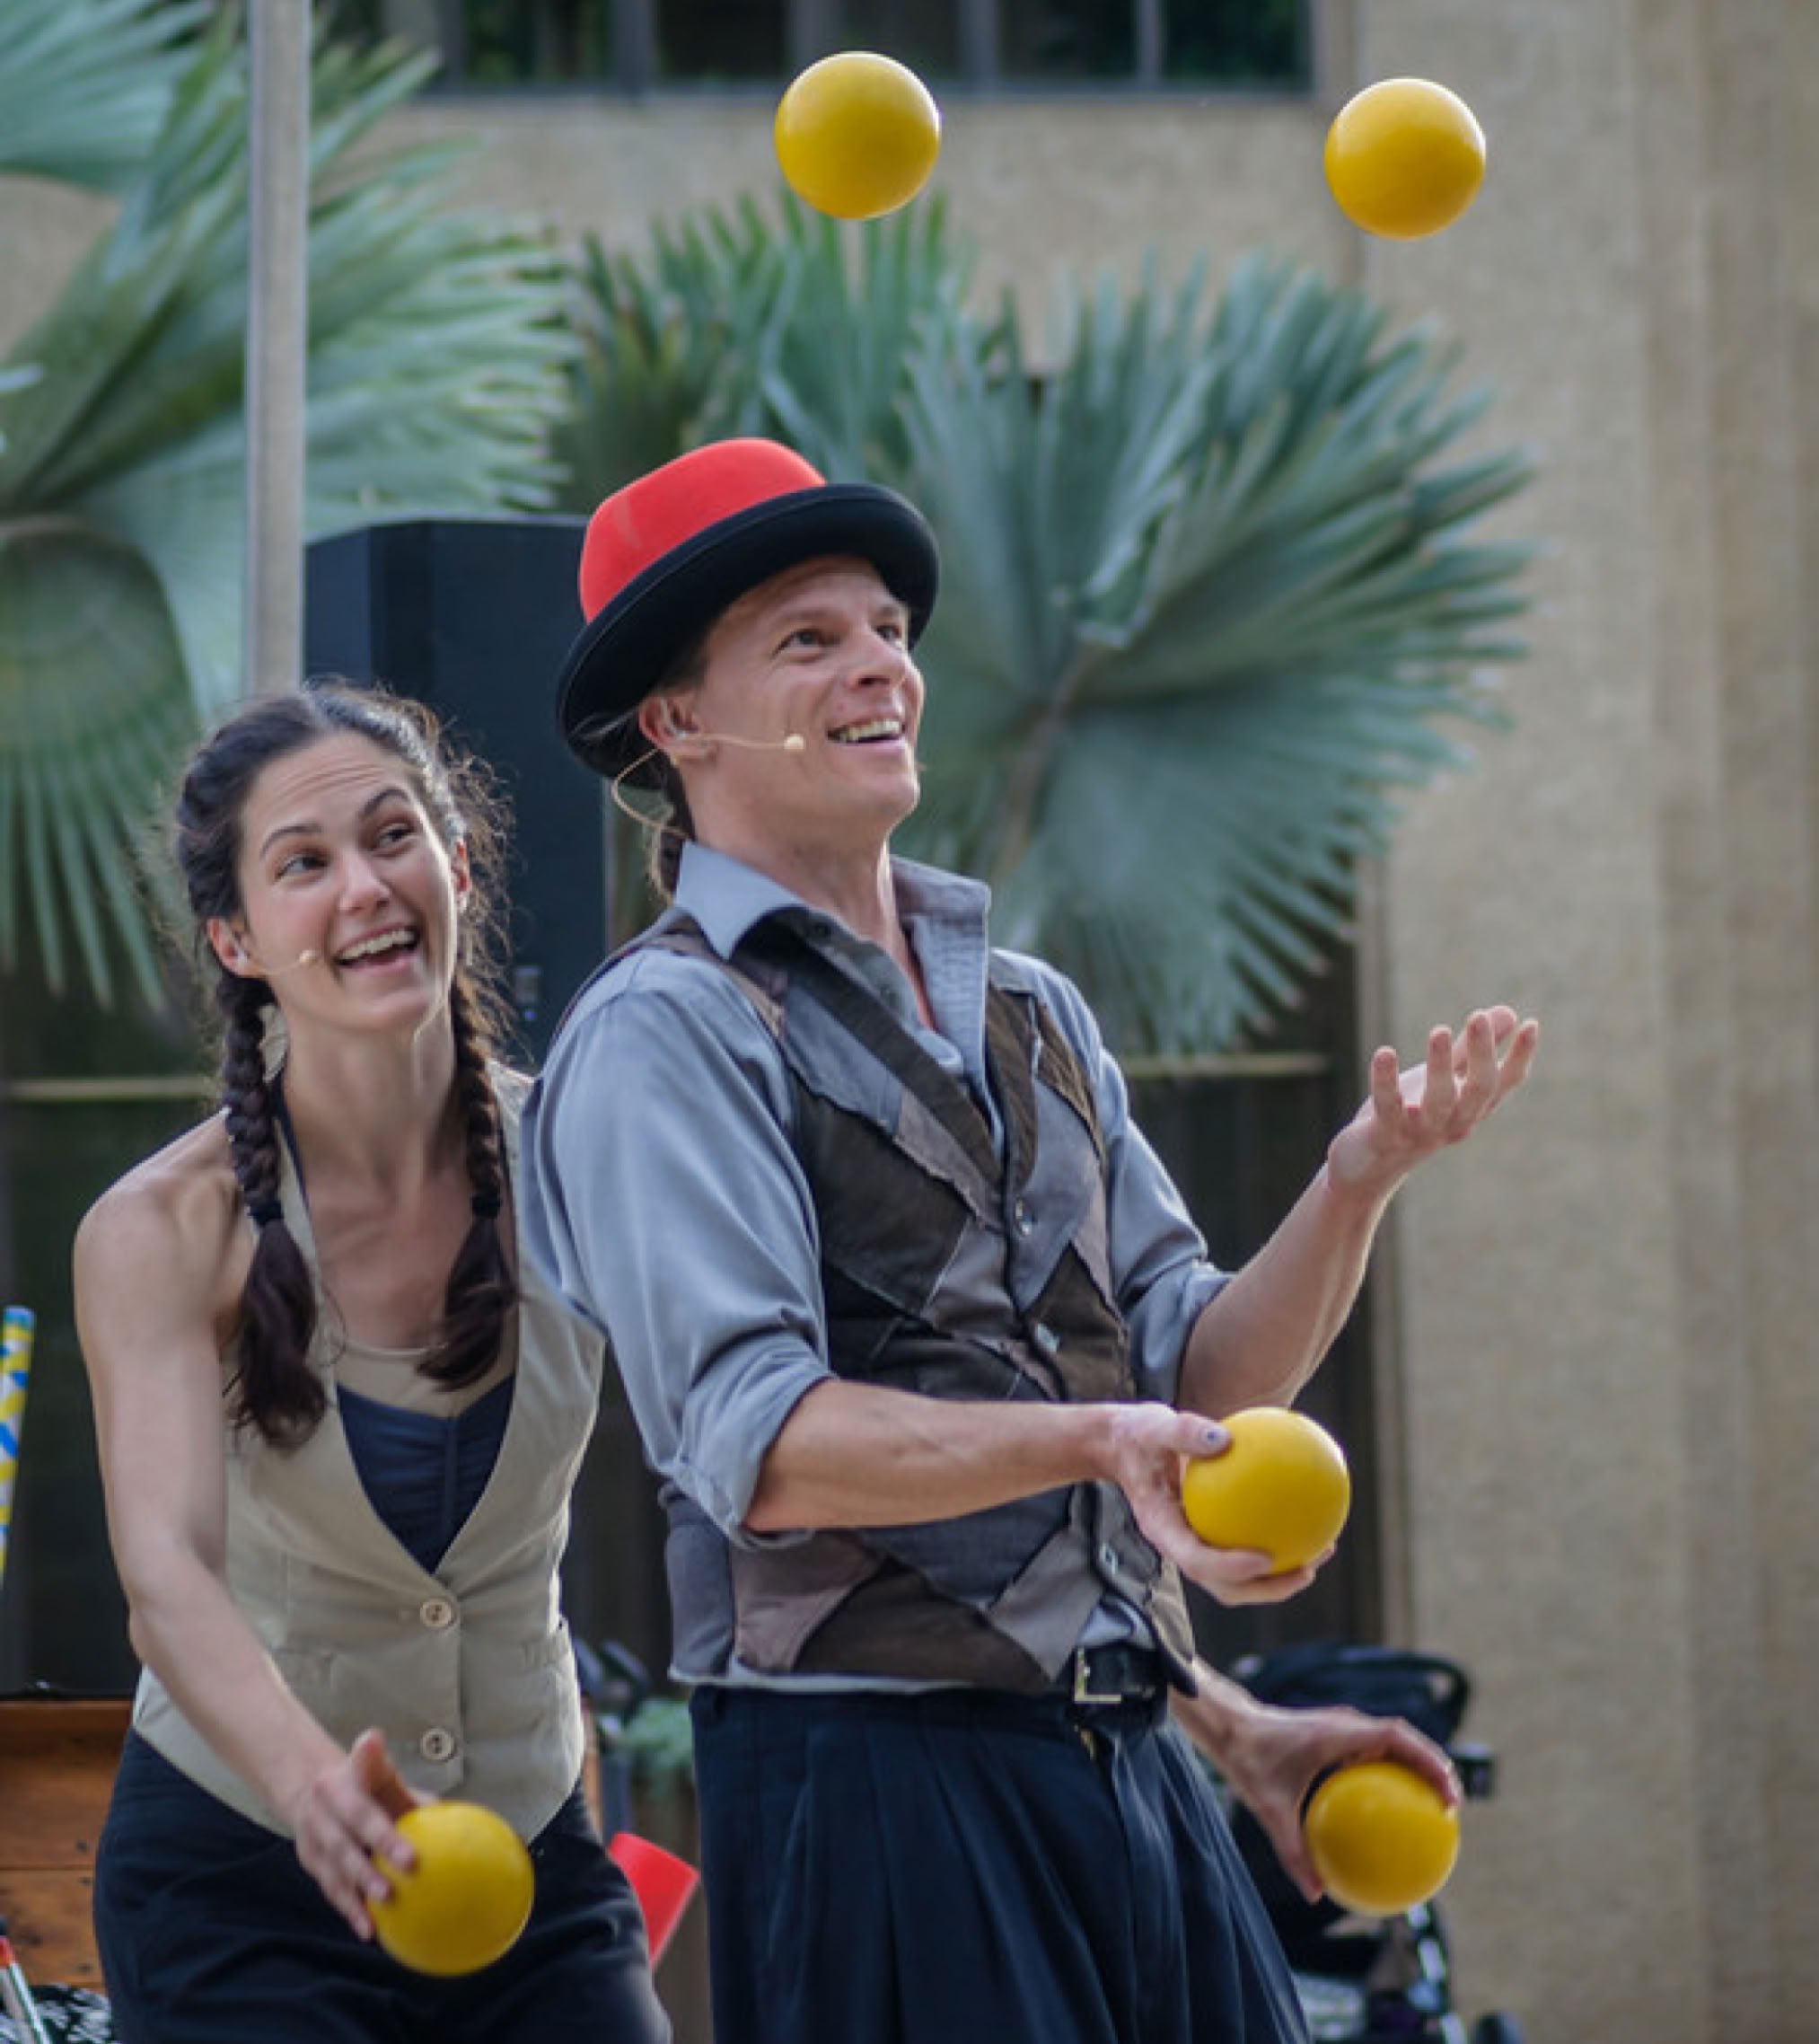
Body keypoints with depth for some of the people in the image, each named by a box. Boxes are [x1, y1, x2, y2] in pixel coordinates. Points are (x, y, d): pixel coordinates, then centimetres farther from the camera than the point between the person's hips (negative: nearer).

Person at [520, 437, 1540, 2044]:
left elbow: (1195, 1378, 12)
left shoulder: (1033, 1013, 17)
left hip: (1138, 1772, 7)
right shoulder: (663, 1034, -6)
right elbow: (762, 1445, -17)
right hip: (878, 1782, -6)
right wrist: (1092, 1441, -30)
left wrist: (1359, 1184, -3)